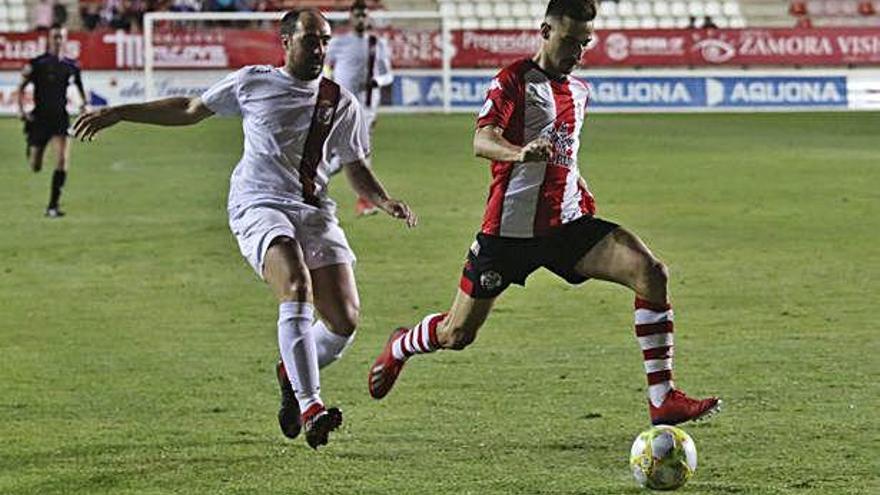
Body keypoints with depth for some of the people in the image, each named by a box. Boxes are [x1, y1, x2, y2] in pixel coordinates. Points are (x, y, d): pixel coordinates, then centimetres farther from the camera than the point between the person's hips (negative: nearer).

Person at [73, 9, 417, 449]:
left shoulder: (341, 103, 13)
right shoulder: (252, 83, 9)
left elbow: (357, 170, 19)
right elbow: (189, 110, 21)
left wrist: (387, 203, -1)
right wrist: (117, 114, 21)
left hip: (315, 213, 3)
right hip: (259, 206, -3)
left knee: (344, 321, -9)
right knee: (297, 287, -31)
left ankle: (292, 373, 23)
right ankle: (309, 406, -37)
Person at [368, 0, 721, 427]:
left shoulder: (578, 91, 15)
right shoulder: (514, 80, -8)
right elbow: (482, 141, -25)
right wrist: (520, 153, -45)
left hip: (567, 224, 5)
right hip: (510, 227, -5)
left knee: (649, 271, -18)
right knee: (457, 334, 4)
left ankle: (662, 399, -17)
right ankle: (400, 347, 42)